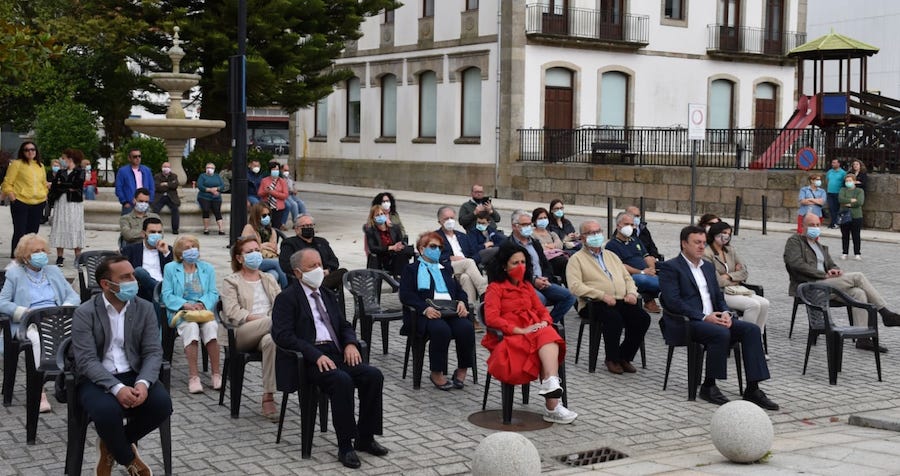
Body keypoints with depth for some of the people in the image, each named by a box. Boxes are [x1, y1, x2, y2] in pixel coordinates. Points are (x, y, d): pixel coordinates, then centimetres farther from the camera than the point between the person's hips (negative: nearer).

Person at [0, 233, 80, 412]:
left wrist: (64, 309, -3)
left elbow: (74, 297, 20)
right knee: (38, 338, -40)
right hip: (30, 323, -3)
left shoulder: (53, 271, 24)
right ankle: (39, 392, -42)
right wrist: (26, 312, -11)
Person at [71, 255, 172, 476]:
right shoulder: (85, 313, -7)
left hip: (134, 375, 3)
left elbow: (153, 352, -3)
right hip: (96, 379, -3)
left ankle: (113, 446, 3)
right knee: (107, 410, -35)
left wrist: (143, 382, -24)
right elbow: (87, 360, -15)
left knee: (162, 403, -25)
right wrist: (116, 388, -31)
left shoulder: (145, 309, 4)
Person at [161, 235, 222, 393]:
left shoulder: (207, 268, 19)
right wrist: (185, 304, -15)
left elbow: (213, 294, 10)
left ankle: (216, 374, -28)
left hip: (204, 309, 2)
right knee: (191, 326, -36)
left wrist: (202, 303, -12)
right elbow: (167, 295, 2)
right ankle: (193, 376, -38)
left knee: (211, 326, -33)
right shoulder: (170, 268, 12)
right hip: (180, 311, -2)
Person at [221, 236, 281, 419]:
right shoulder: (231, 281, 15)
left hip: (267, 332, 3)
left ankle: (268, 397, -40)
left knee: (270, 340, -39)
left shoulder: (269, 279, 30)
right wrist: (259, 319, -15)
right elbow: (233, 313, -1)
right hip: (242, 334, -3)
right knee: (274, 321, -38)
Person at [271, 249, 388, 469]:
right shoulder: (287, 298, -1)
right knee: (342, 380, -33)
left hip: (336, 353, 7)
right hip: (309, 359, -7)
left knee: (374, 375, -16)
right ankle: (345, 446, -23)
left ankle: (365, 438, -3)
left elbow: (345, 326, 24)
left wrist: (350, 343, 0)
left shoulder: (328, 295, 21)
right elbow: (282, 335, -13)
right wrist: (316, 355, -21)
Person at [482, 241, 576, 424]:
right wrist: (520, 330, -19)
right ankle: (552, 406, -43)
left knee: (549, 337, -33)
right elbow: (491, 318, -10)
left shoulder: (527, 286, 25)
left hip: (536, 332, 5)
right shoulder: (495, 288, 4)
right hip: (509, 337, -5)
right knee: (547, 339, -34)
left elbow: (542, 311, 21)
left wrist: (544, 323, -5)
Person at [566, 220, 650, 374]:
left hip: (621, 301, 6)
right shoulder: (577, 259, 5)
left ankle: (624, 356, -3)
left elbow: (627, 278, 25)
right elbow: (575, 286, -10)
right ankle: (612, 359, -13)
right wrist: (603, 295, -18)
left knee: (643, 318, -20)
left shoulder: (612, 256, 26)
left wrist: (631, 293, 1)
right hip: (594, 303, -5)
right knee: (614, 318, -35)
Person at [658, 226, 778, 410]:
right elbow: (672, 301, -14)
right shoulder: (670, 267, -3)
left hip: (712, 319, 8)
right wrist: (704, 317, -20)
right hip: (685, 322, -7)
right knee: (721, 334, -34)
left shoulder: (708, 267, 22)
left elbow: (718, 297, 22)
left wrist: (725, 313, -3)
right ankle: (708, 386, -18)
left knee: (752, 329, -14)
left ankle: (752, 389, -18)